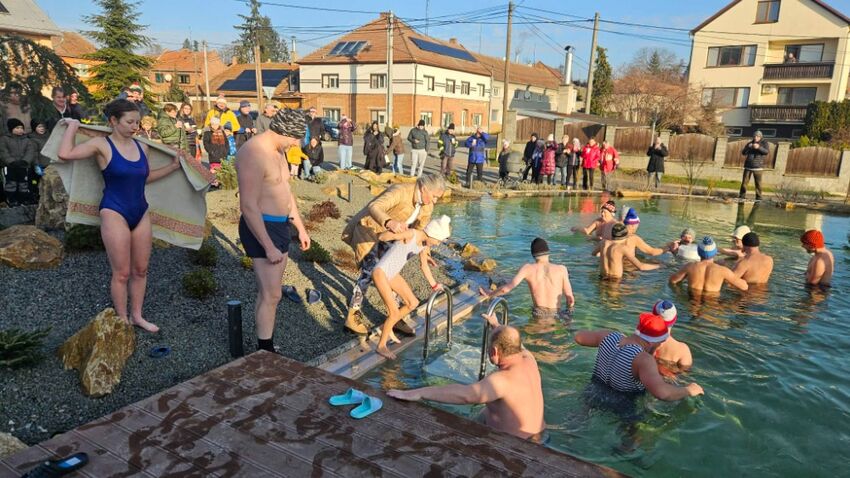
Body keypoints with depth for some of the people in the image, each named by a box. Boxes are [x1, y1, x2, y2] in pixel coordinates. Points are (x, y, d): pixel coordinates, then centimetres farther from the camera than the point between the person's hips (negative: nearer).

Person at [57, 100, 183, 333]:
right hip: (114, 214, -6)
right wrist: (72, 126, -6)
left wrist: (174, 166, 18)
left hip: (141, 213, 6)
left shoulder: (141, 146, 8)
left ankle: (137, 315, 26)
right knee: (122, 273, 1)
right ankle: (122, 321, 15)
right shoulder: (102, 144, -8)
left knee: (140, 269, 12)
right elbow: (65, 154, -19)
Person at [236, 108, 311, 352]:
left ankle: (265, 345, 26)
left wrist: (301, 228, 23)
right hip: (261, 228, -10)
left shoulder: (277, 151, 12)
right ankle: (265, 351, 6)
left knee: (268, 292, 15)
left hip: (280, 226, 10)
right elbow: (248, 207, -24)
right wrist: (269, 247, -23)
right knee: (271, 295, -6)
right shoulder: (254, 153, -20)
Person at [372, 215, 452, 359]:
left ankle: (387, 328, 30)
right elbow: (381, 237, -24)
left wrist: (434, 285, 25)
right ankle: (381, 345, 12)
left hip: (393, 273, 9)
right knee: (394, 312, -10)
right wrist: (394, 229, -42)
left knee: (413, 303, 12)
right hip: (380, 272, -9)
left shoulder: (425, 242, 1)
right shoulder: (410, 234, -24)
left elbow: (424, 265, 15)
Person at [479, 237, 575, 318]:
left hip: (538, 314, 1)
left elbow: (507, 288, -11)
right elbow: (570, 299, -5)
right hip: (555, 314, -1)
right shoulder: (561, 269, -6)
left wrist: (489, 295, 4)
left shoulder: (528, 268, -5)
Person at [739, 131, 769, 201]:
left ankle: (758, 197, 0)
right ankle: (742, 195, 3)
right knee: (744, 181, -1)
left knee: (758, 182, -4)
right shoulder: (749, 143, 15)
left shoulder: (764, 143, 5)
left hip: (757, 167, -3)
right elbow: (743, 153, 7)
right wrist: (748, 147, -12)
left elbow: (767, 151, -11)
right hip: (748, 166, 3)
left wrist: (759, 147, -26)